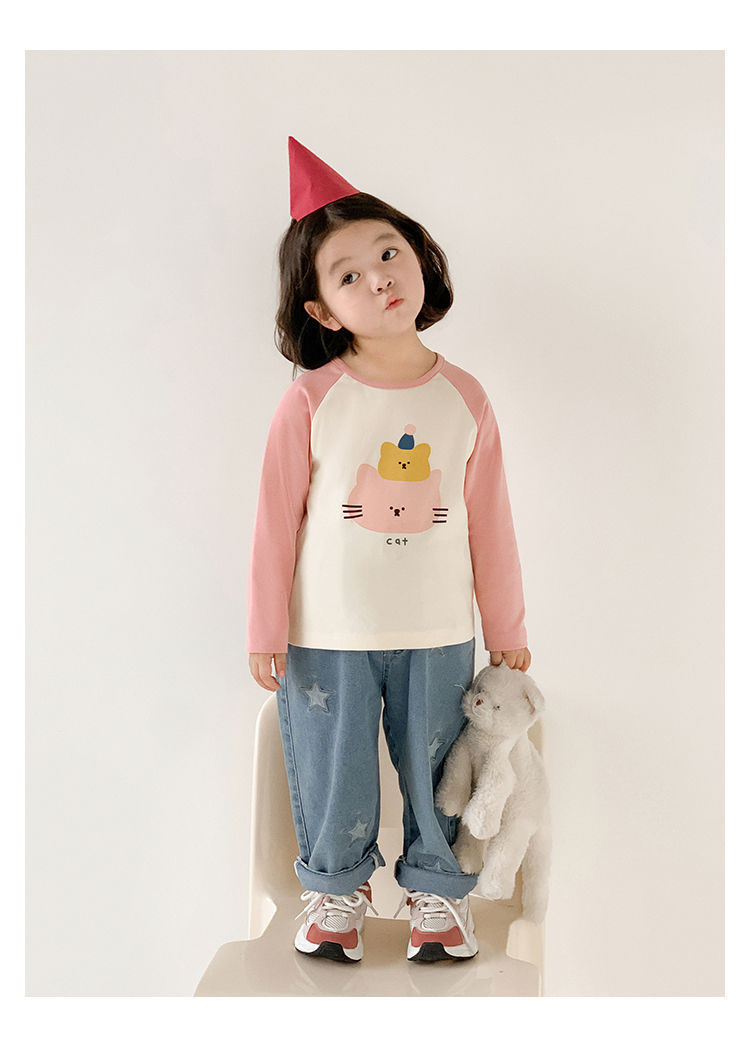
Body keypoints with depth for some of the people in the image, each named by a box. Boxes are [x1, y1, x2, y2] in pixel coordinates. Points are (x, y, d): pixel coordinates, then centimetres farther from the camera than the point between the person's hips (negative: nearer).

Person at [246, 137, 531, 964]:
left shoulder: (464, 398, -3)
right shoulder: (311, 400, -10)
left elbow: (490, 524, 2)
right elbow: (276, 520, -5)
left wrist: (507, 631, 8)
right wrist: (266, 632, -3)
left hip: (439, 635, 2)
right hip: (327, 638, -1)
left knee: (436, 769, 16)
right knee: (332, 773, 14)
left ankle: (437, 887, 40)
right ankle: (335, 887, 39)